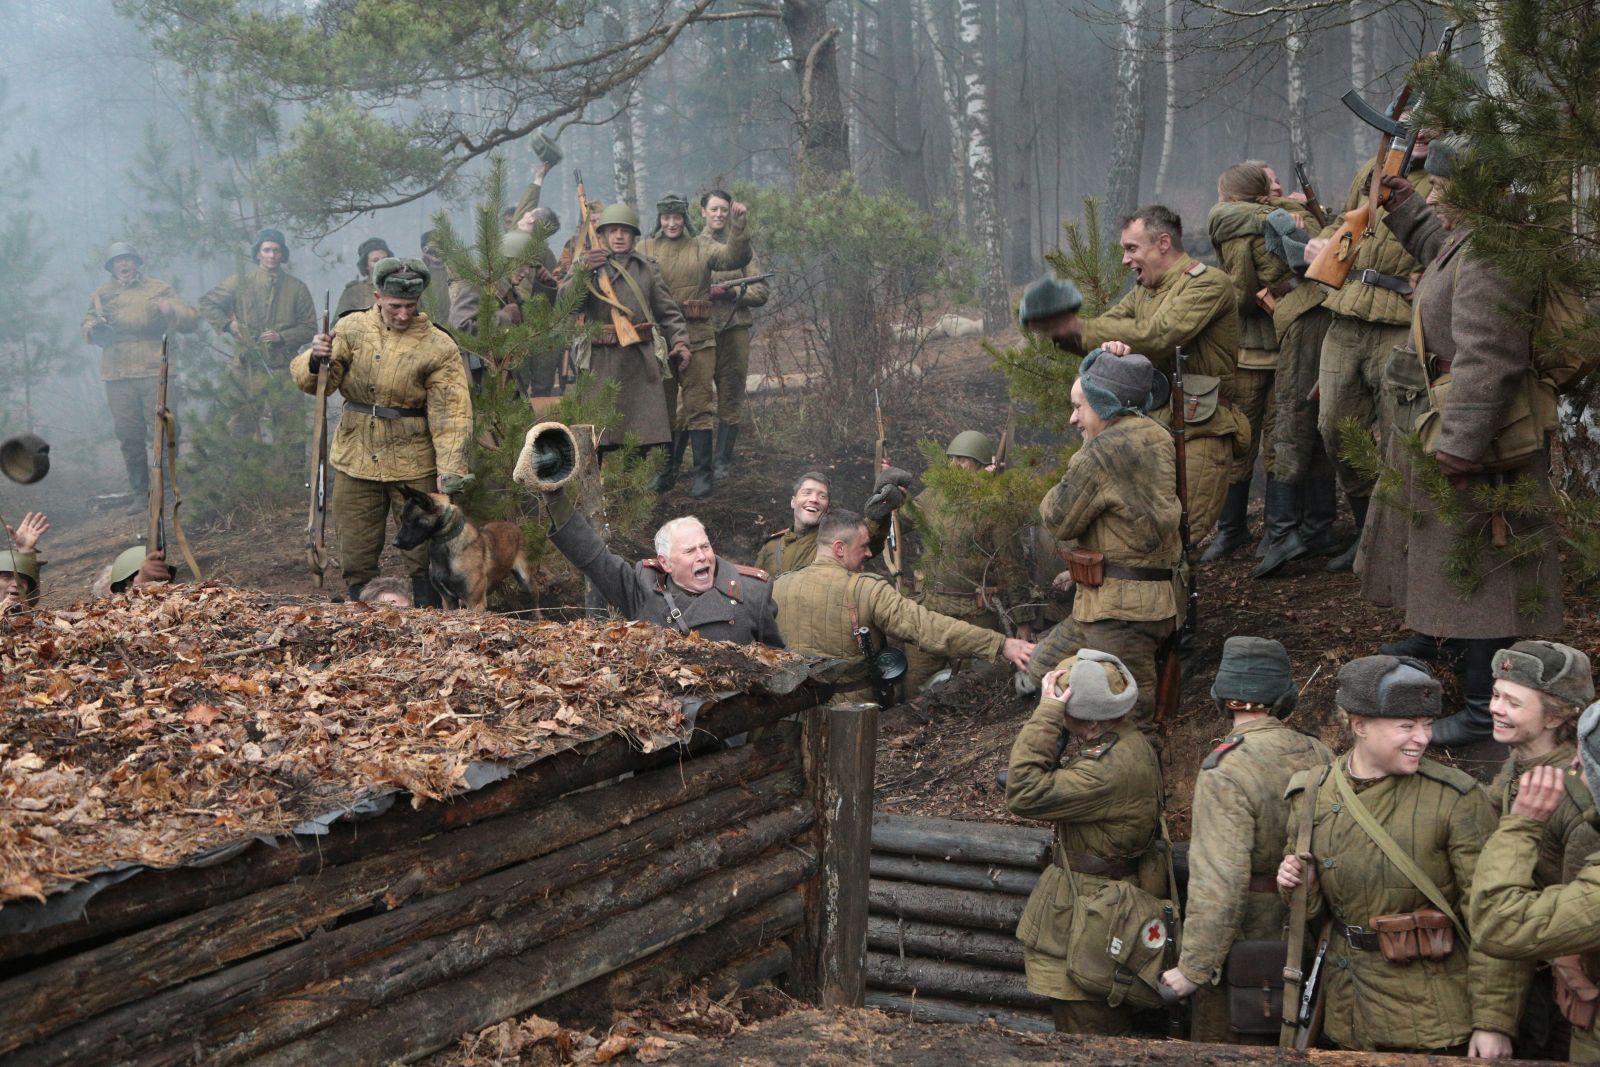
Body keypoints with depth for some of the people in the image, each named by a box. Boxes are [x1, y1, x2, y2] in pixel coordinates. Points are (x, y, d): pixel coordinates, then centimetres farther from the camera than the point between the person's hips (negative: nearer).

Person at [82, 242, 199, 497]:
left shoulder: (159, 290, 12)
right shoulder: (101, 295, 18)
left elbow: (191, 318, 6)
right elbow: (88, 328, 13)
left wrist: (172, 309, -15)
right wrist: (94, 327, -12)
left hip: (155, 372, -2)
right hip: (118, 377, 2)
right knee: (129, 437, 4)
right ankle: (140, 492, 12)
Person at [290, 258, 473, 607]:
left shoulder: (438, 347, -8)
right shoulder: (351, 329, 2)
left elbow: (450, 413, -12)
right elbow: (313, 381, 1)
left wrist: (450, 468, -22)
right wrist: (316, 361, -23)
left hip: (413, 466, -3)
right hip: (355, 460, 3)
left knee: (422, 557, 4)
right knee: (356, 557, 10)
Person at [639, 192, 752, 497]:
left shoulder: (702, 249, 6)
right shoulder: (644, 250, 8)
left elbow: (736, 257, -8)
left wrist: (737, 226, -21)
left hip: (697, 340, -2)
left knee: (699, 406, -1)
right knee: (664, 407, 11)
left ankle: (703, 474, 3)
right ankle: (668, 469, 23)